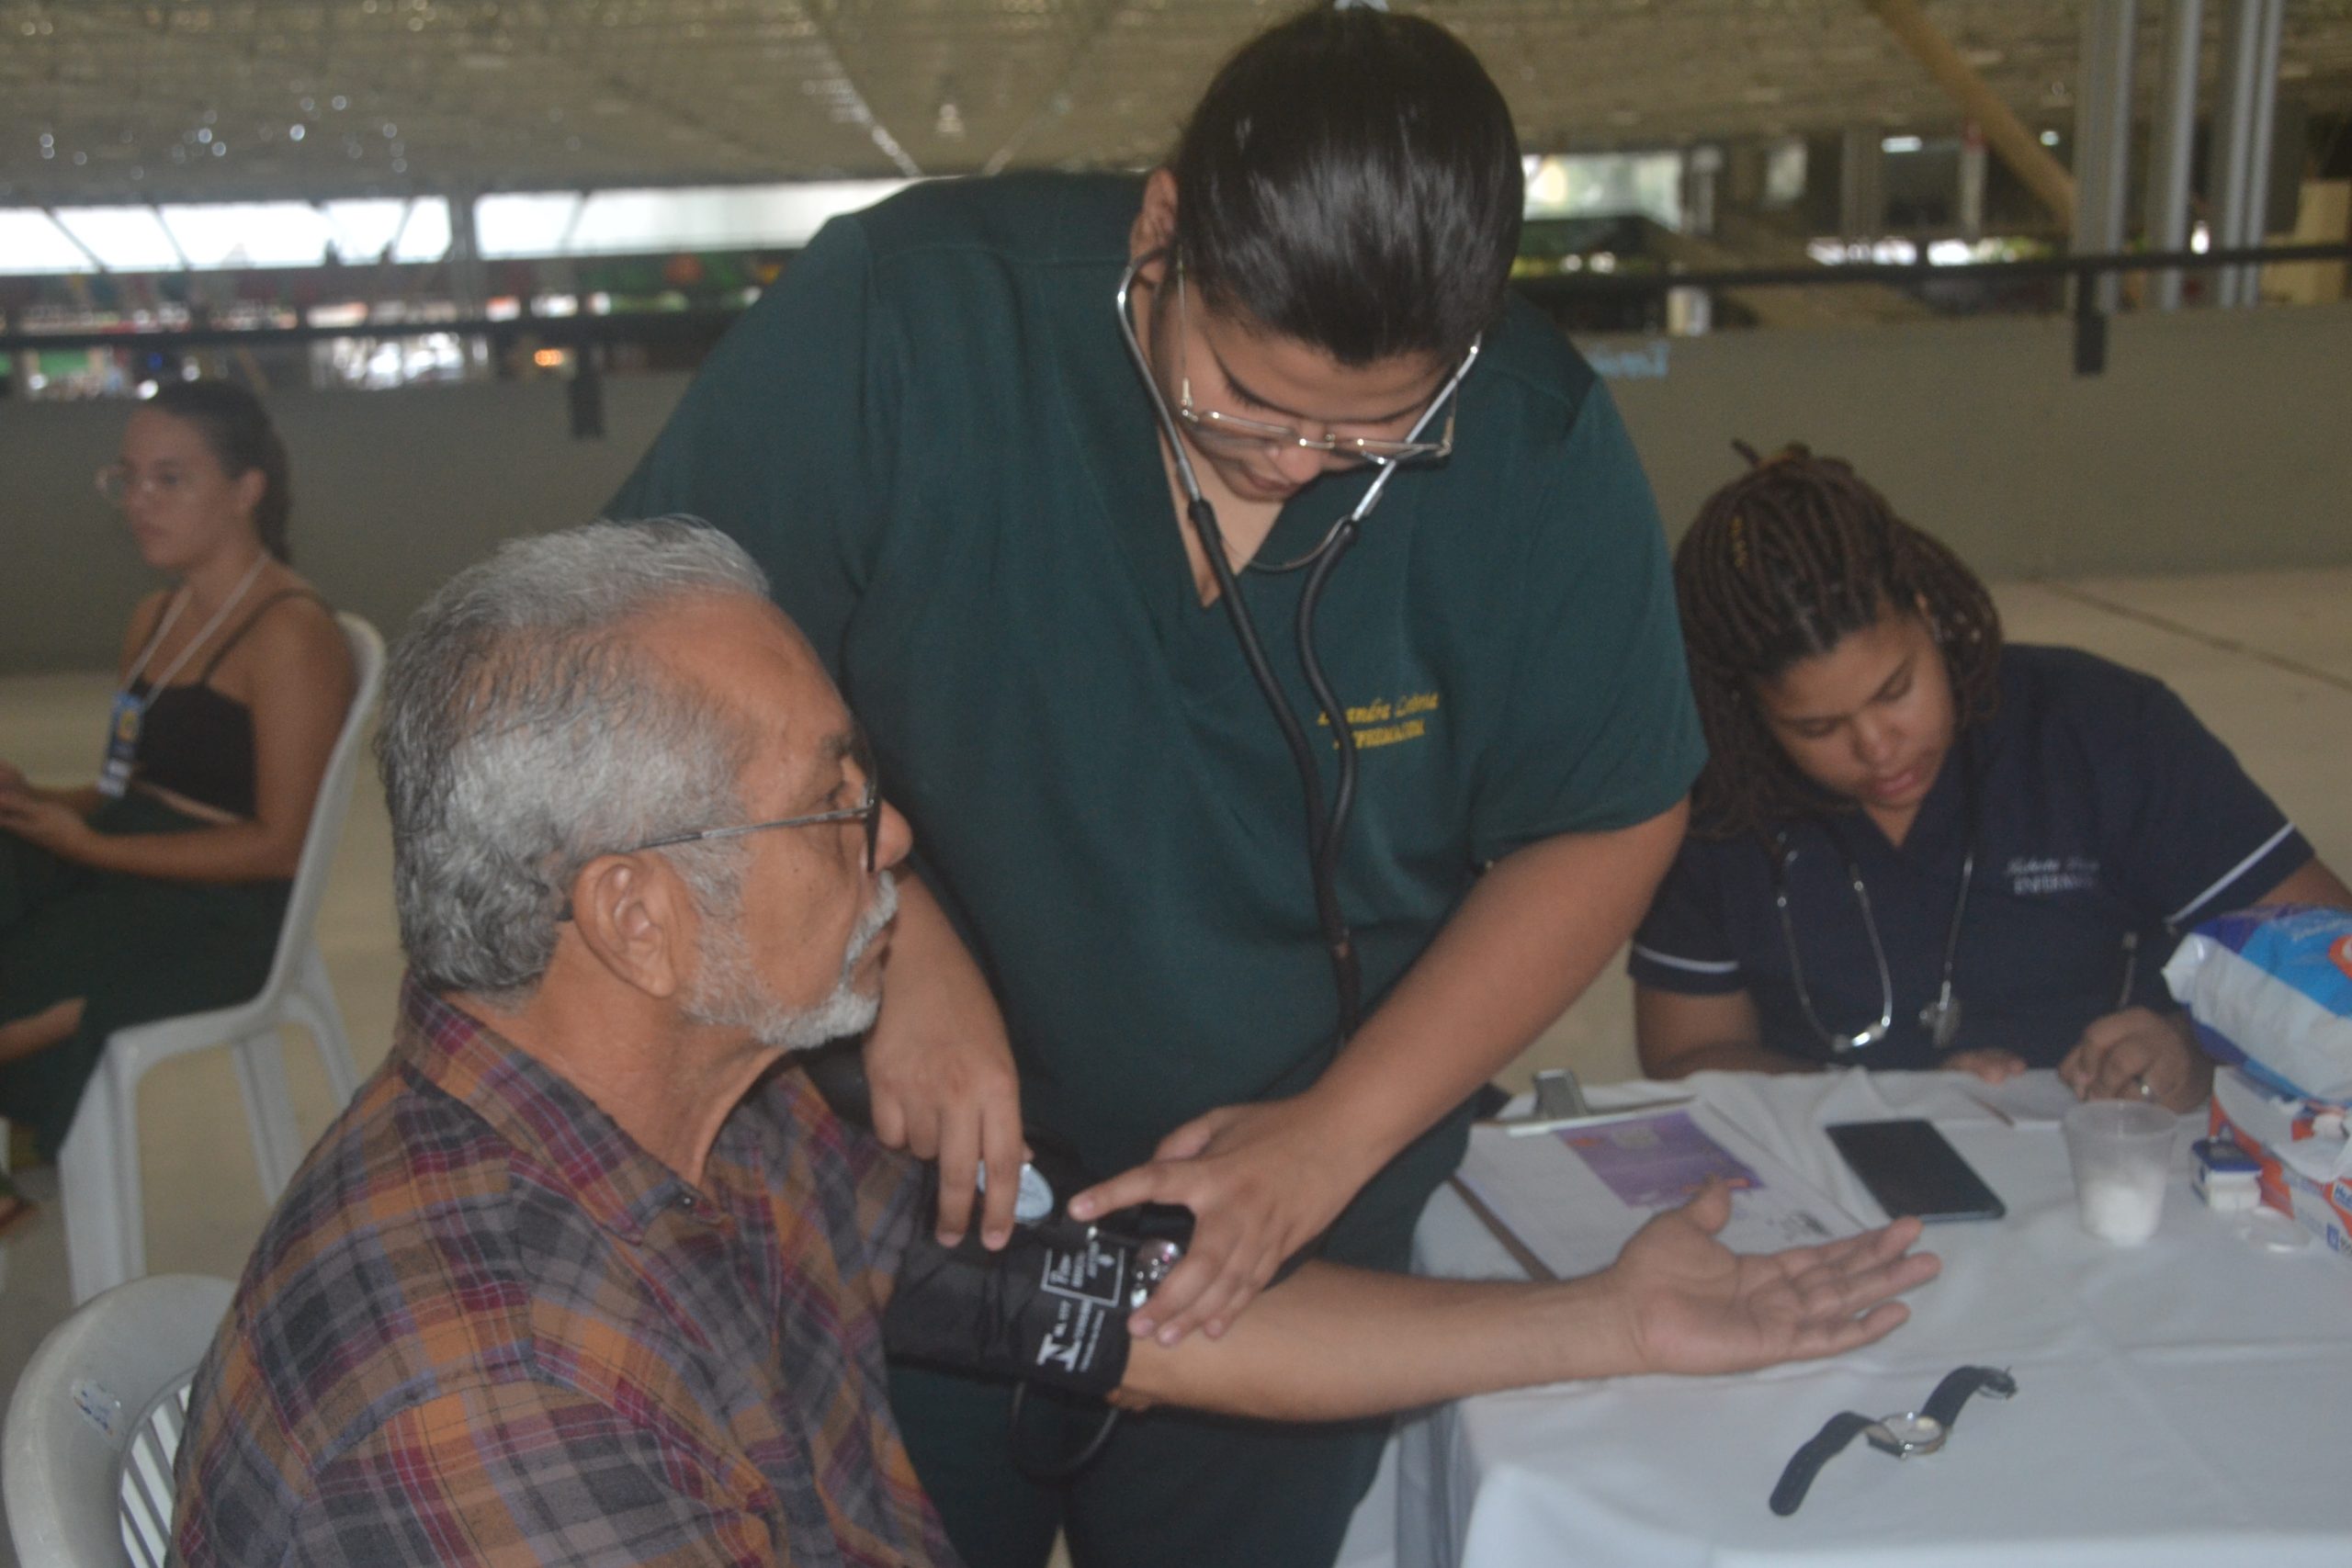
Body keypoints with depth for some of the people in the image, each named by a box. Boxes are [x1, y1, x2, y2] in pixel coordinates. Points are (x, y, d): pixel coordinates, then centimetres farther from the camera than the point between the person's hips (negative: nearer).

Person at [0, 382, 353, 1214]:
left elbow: (277, 845, -14)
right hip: (118, 870, 8)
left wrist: (91, 845, -15)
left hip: (218, 916, -8)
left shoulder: (291, 634, -10)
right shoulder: (154, 619, 17)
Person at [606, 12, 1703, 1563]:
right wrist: (899, 942, -29)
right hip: (895, 1202, -1)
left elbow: (1605, 825, -7)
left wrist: (1334, 1137, -17)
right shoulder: (900, 320, -22)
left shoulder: (1540, 445, -16)